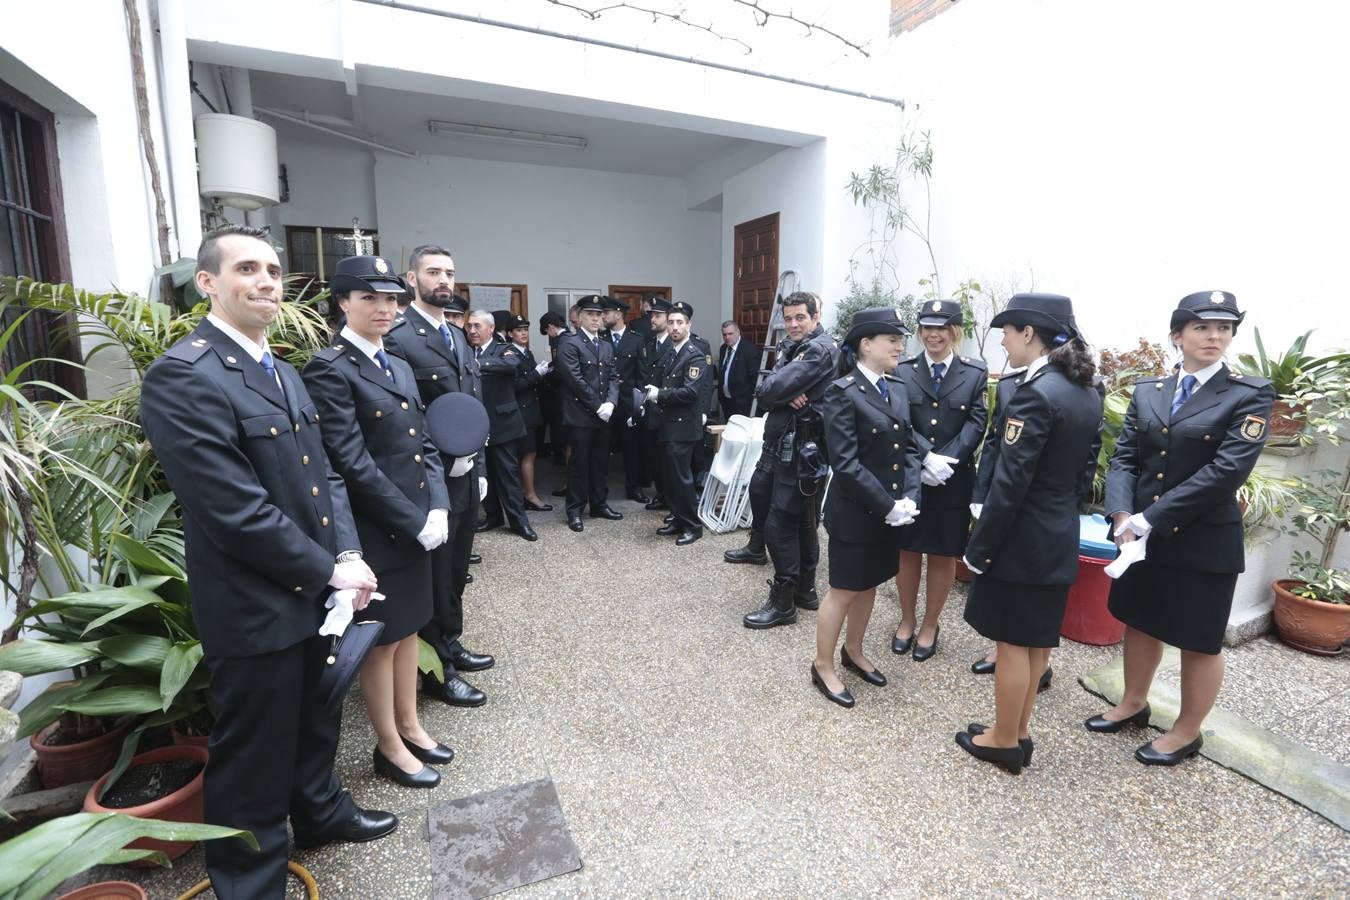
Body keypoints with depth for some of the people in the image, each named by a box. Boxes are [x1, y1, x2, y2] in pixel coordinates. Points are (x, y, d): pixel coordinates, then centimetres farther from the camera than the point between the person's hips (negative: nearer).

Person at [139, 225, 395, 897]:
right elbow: (237, 512, -24)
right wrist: (331, 570, -16)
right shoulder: (183, 376, -19)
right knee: (255, 754, 12)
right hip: (255, 610, -8)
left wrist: (349, 554, -4)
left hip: (316, 592, 8)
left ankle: (319, 810, 50)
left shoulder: (283, 373, 10)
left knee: (316, 722, 26)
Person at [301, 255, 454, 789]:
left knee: (409, 628, 19)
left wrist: (437, 508, -4)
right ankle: (389, 747, 29)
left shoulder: (398, 367, 11)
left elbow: (424, 444, 10)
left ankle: (409, 727, 37)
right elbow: (353, 464, -19)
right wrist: (415, 523, -17)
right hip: (375, 532, -7)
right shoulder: (330, 369, -13)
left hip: (416, 525, 7)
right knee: (381, 640, 9)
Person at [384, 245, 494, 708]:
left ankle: (450, 643, 40)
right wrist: (439, 463, -19)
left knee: (456, 570, 20)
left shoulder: (458, 335, 12)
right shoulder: (397, 338, -15)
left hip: (466, 475, 8)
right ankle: (436, 671, 24)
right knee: (434, 575, 7)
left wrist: (479, 467, 12)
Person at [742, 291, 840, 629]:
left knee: (781, 524, -2)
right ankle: (804, 590, 32)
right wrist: (786, 394, -16)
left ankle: (783, 603, 12)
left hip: (801, 448, -9)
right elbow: (765, 391, 3)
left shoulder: (821, 349, -14)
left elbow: (771, 389, -23)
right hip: (780, 443, 9)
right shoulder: (789, 346, 15)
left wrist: (771, 389, -2)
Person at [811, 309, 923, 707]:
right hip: (854, 512, -7)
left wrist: (908, 498, -8)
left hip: (890, 512, 7)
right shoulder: (842, 392, -15)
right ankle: (823, 666, 24)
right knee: (843, 591, 6)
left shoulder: (898, 388, 7)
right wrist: (888, 506, -20)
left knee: (869, 585, 20)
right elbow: (845, 463, -21)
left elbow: (909, 447, 6)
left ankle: (853, 652, 39)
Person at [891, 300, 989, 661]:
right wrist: (927, 458, -21)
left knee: (944, 556, 11)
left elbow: (976, 423, -7)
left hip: (954, 481, 0)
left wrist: (945, 460, -20)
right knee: (908, 551, 11)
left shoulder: (975, 373, 0)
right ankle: (907, 619, 31)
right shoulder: (903, 371, 0)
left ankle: (930, 625, 29)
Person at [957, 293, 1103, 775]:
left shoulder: (1035, 393, -21)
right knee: (1037, 640, 19)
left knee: (1014, 642, 6)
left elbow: (1010, 482, -22)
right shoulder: (1087, 393, 7)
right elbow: (1081, 468, 13)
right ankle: (1017, 732, 35)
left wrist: (979, 547, -15)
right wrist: (1060, 510, 19)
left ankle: (1005, 742, 23)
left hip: (1024, 539, -9)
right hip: (1060, 535, 9)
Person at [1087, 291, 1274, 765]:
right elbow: (1123, 457, 1)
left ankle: (1187, 732, 31)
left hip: (1204, 541, -4)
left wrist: (1150, 518, -21)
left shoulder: (1250, 395, -8)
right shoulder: (1147, 391, 4)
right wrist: (1123, 517, -15)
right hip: (1142, 535, 4)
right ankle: (1133, 704, 39)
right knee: (1140, 622, 18)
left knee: (1199, 641, 11)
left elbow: (1228, 469, -18)